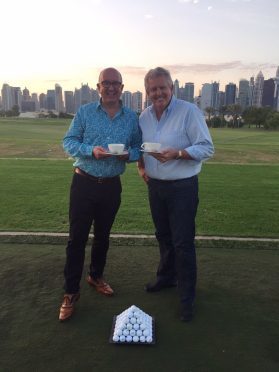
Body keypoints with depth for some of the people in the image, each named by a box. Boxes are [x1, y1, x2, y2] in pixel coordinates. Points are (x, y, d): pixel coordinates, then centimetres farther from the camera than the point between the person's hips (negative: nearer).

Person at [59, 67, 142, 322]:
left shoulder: (132, 117, 4)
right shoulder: (84, 112, -1)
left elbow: (139, 147, 8)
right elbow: (68, 141, -3)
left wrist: (129, 154, -15)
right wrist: (91, 151, -21)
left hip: (112, 185, 3)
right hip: (84, 183, -2)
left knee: (103, 235, 16)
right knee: (77, 237, 1)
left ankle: (96, 276, 39)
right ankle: (71, 292, 14)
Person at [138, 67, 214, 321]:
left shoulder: (189, 111, -14)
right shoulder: (144, 116, 5)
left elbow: (207, 148, -15)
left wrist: (177, 153, -29)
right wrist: (141, 165, -1)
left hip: (182, 187, -6)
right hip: (155, 185, 6)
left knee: (183, 242, -1)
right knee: (163, 236, 20)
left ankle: (187, 297, 15)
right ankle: (166, 277, 41)